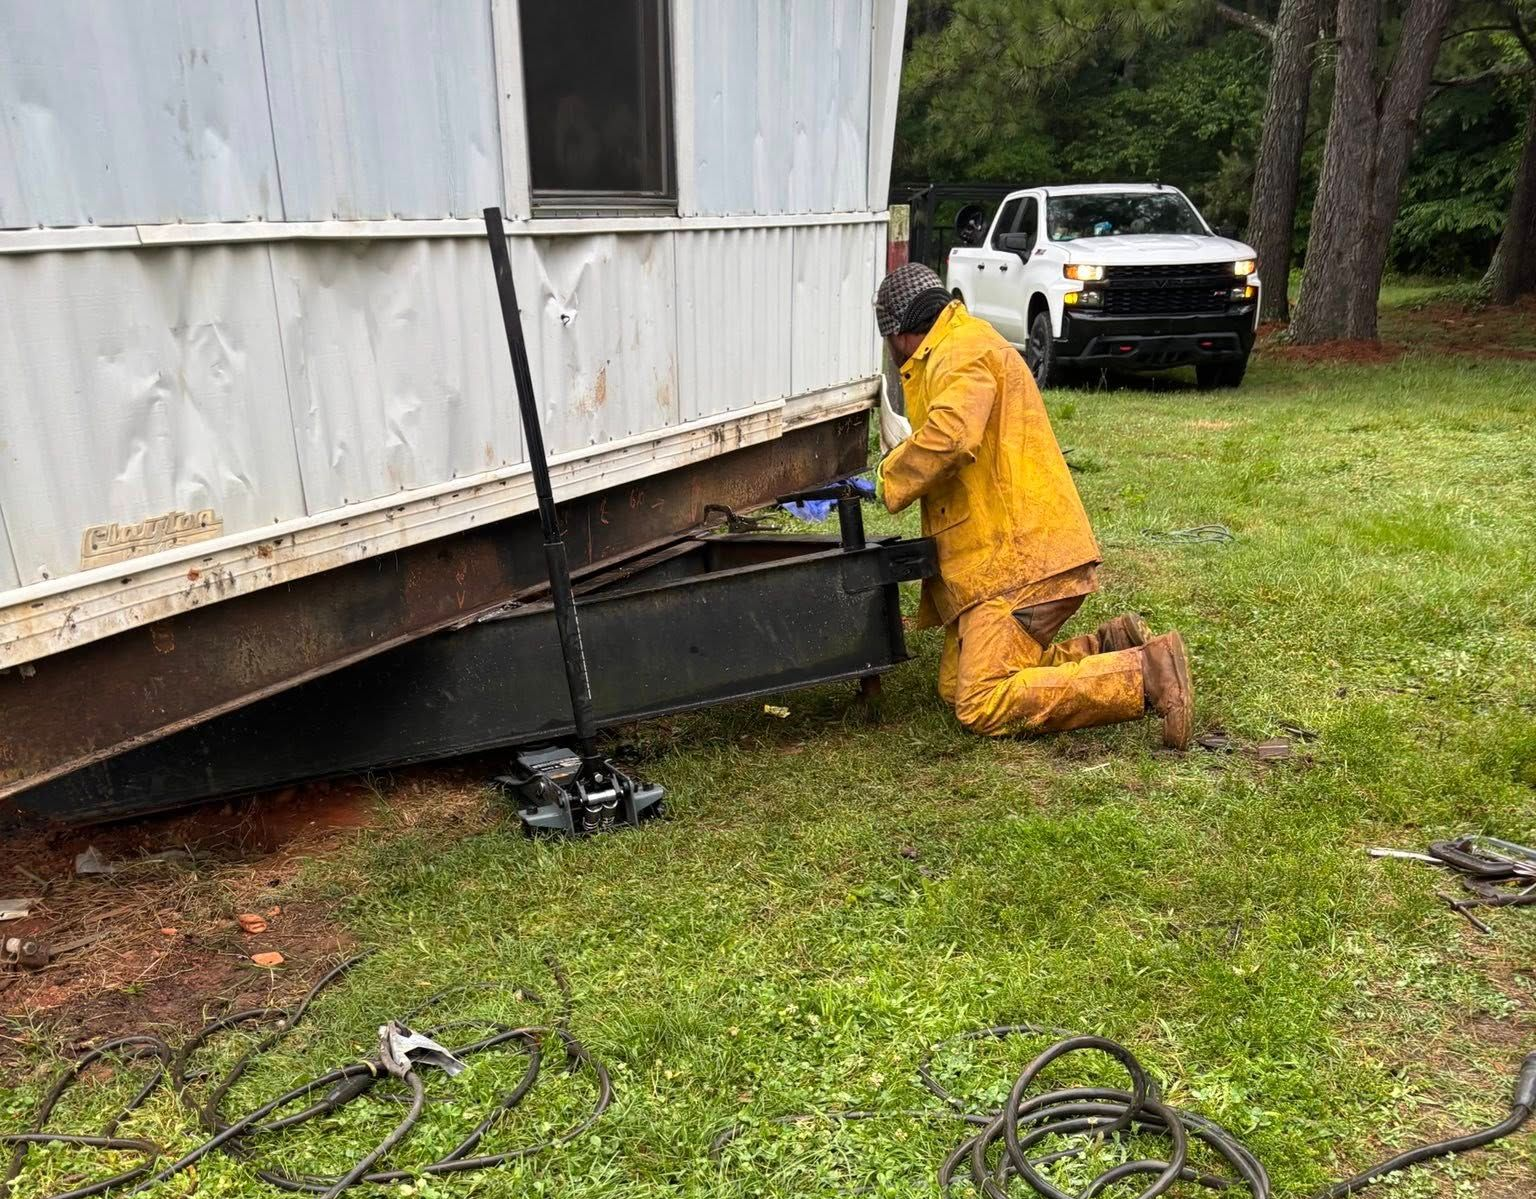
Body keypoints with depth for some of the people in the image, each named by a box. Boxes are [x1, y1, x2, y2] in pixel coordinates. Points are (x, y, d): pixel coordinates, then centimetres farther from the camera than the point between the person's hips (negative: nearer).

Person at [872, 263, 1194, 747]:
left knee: (983, 706, -15)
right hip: (1000, 556, 11)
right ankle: (1104, 650, 8)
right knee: (957, 686, 10)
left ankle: (1146, 675, -15)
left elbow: (950, 436, -28)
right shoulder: (964, 347, 25)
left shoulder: (962, 352, -9)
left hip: (1019, 559, -11)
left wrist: (889, 480, -13)